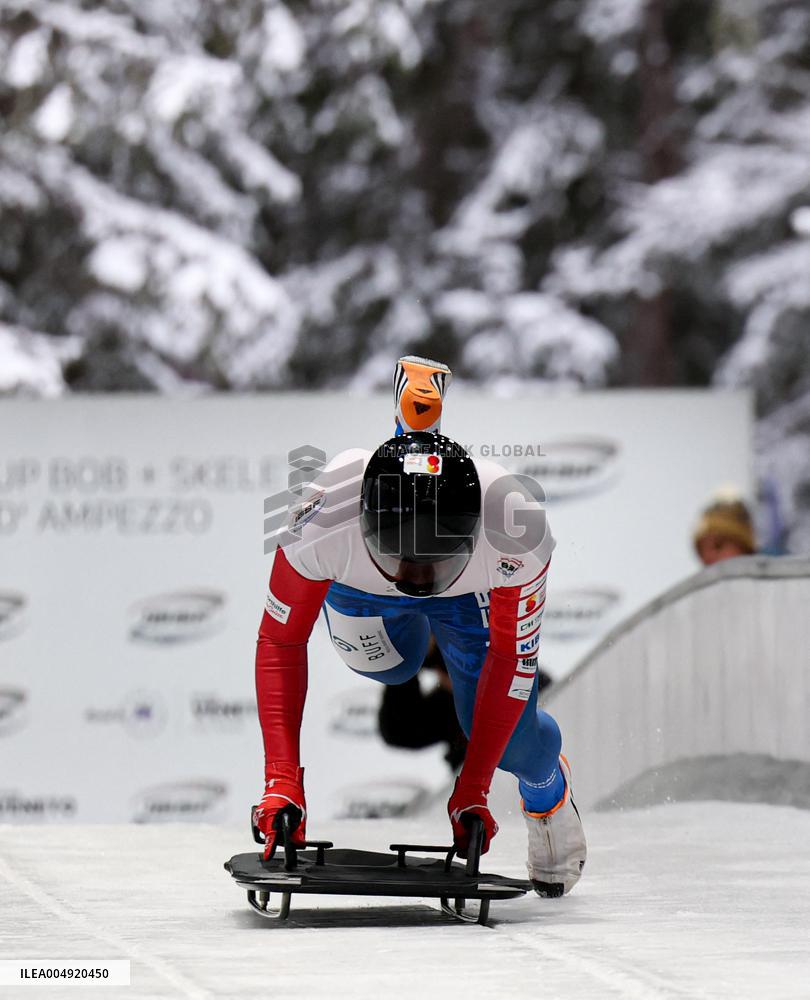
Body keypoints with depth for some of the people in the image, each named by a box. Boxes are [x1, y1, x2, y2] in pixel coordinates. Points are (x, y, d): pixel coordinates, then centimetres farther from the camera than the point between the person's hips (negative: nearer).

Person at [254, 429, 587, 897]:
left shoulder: (515, 538, -43)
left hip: (472, 592, -2)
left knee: (508, 739, -8)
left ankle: (546, 794, 27)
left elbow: (511, 657, -28)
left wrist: (473, 788, -27)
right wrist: (282, 779, -36)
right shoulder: (323, 525, -44)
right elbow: (280, 643, -31)